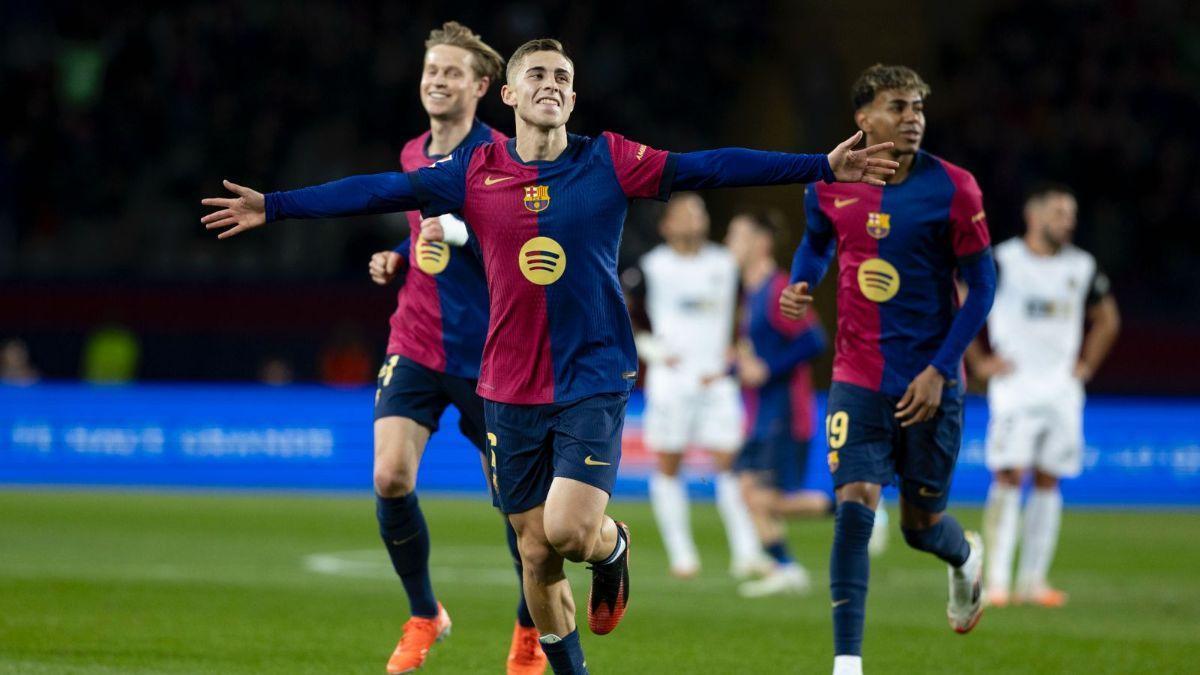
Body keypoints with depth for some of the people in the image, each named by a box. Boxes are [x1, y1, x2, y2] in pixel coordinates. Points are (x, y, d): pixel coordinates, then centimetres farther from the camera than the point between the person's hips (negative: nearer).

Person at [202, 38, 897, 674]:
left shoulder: (609, 162, -2)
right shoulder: (475, 172, 2)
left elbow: (711, 168, -5)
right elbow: (379, 191, 3)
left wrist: (823, 166, -10)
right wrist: (274, 206, -1)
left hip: (594, 379, -2)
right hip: (510, 387, 2)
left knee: (570, 529, -18)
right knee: (535, 550, 5)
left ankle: (613, 547, 18)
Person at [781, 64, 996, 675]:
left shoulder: (952, 189, -11)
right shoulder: (828, 186, -2)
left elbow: (981, 285, -6)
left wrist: (940, 370, -13)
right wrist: (800, 285, -4)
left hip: (930, 384, -1)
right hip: (857, 378, 1)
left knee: (921, 523, 10)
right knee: (853, 507, -15)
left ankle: (966, 558, 48)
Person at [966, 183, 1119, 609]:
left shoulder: (1081, 267, 10)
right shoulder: (1001, 261, -5)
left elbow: (1106, 320, 25)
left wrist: (1086, 365, 14)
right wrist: (979, 362, -1)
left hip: (1061, 390, 5)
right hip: (1013, 387, -5)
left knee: (1048, 481, 3)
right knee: (1009, 477, -12)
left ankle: (1033, 580, 7)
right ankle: (996, 580, -12)